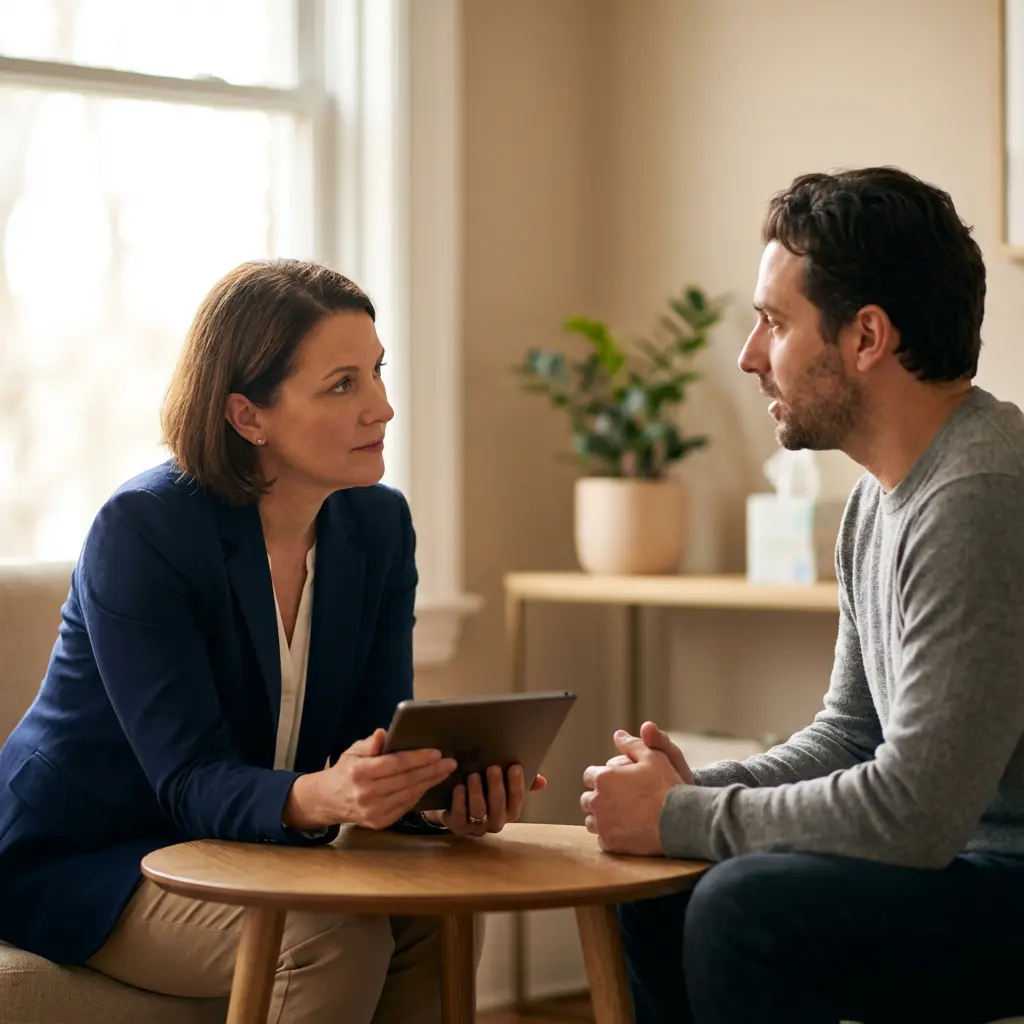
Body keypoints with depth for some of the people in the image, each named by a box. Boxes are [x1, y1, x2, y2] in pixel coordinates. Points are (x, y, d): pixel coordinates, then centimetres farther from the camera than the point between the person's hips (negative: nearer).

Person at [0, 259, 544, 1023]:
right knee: (335, 940, -29)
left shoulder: (378, 524, -3)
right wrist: (319, 797, -48)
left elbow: (378, 744, -6)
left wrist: (442, 794, -30)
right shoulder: (142, 529, -22)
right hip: (82, 864, -6)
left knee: (433, 916, -21)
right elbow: (190, 781, -27)